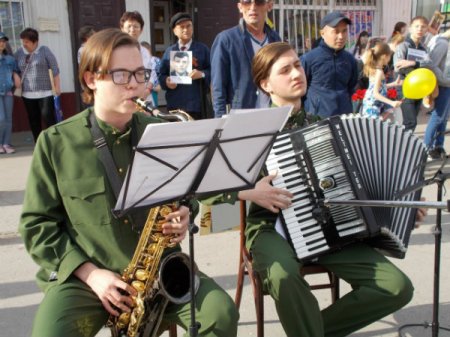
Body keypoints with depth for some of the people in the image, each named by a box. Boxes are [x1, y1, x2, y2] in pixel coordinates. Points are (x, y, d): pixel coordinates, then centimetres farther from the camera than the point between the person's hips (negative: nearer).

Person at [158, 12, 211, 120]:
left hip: (197, 103, -2)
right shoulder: (169, 51, 13)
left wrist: (202, 74, -15)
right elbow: (161, 74, 14)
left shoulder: (202, 49, 7)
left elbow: (213, 71, 4)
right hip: (175, 104, 2)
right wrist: (166, 81, -7)